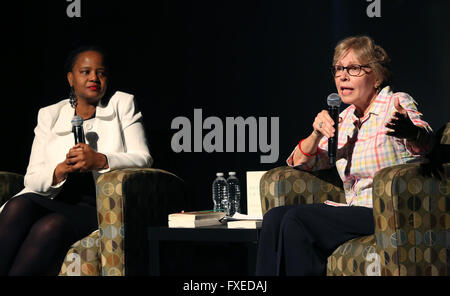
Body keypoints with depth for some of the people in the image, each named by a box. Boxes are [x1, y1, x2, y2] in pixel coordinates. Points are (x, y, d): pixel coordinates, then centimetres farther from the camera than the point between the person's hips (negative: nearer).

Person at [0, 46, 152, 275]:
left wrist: (100, 160, -18)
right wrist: (62, 169, -16)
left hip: (101, 206, -2)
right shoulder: (50, 115, 17)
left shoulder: (123, 105, 13)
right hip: (56, 202, 3)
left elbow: (143, 160, 0)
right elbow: (32, 178, 7)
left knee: (51, 226, -34)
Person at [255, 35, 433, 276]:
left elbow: (423, 142, -27)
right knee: (275, 217, -10)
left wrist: (411, 132, -52)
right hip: (356, 211, 7)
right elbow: (299, 163, 19)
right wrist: (316, 134, -2)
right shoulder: (346, 118, 16)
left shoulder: (398, 105, -5)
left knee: (297, 219, -22)